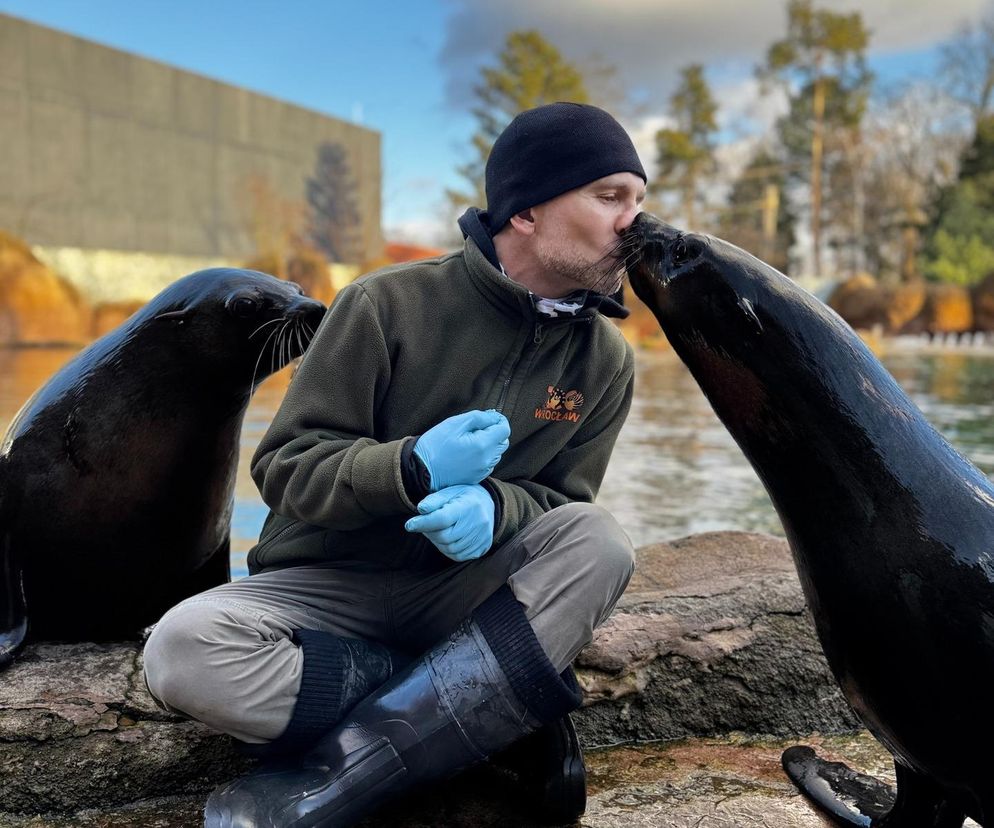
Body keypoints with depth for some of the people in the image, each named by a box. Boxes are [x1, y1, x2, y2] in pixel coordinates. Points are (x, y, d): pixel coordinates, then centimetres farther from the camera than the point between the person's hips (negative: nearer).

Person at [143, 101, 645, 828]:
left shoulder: (606, 360, -3)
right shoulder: (390, 305, -12)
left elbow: (560, 498, 0)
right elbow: (285, 466, -10)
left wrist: (493, 507, -24)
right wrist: (412, 469, -29)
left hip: (467, 594, 2)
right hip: (330, 585, -1)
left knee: (599, 541, -28)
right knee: (184, 650, -30)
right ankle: (499, 701, -21)